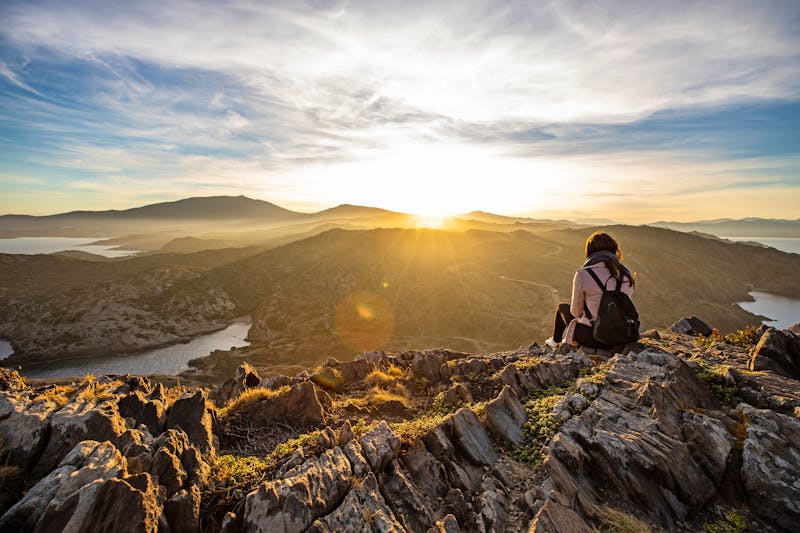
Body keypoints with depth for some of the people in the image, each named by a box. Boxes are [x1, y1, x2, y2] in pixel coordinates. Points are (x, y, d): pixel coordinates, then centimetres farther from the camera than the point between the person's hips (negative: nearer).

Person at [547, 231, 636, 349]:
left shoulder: (582, 274, -17)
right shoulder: (627, 275, -3)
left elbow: (576, 311, -7)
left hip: (593, 337, -4)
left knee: (563, 307, 24)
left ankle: (555, 341, 48)